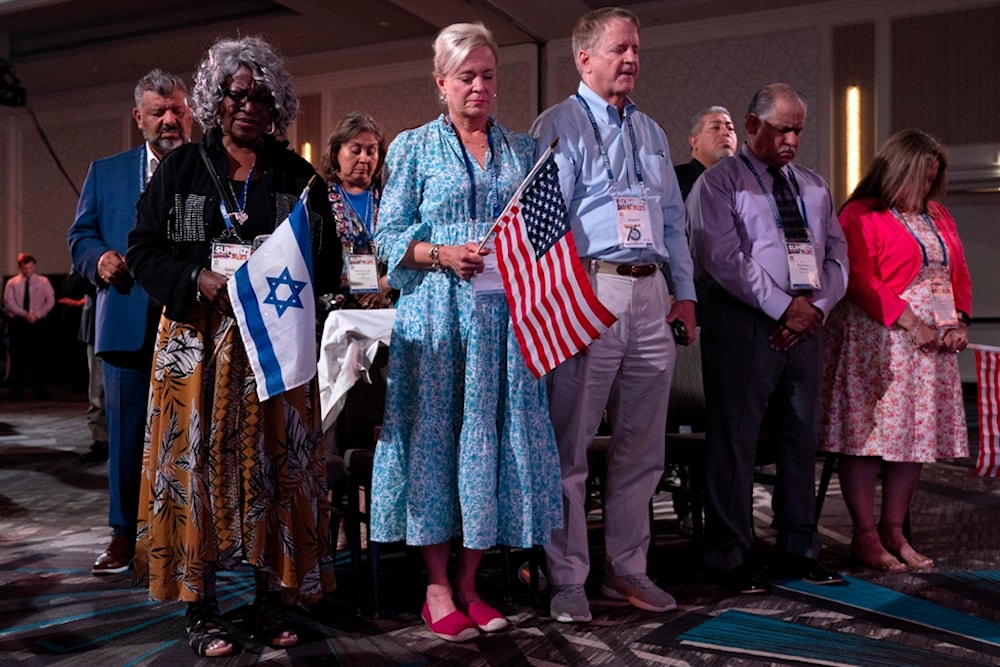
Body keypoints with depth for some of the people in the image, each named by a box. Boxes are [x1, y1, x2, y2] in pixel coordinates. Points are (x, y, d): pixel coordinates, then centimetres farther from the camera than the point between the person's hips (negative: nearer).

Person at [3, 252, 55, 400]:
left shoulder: (43, 282, 7)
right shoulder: (12, 283, 6)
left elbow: (50, 301, 1)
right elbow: (9, 303, -3)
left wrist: (37, 315, -12)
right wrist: (24, 314, -16)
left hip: (36, 323, 0)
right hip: (17, 323, 0)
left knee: (38, 357, 0)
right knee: (17, 358, 1)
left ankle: (40, 390, 7)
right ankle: (16, 391, 6)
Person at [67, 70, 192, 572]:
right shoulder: (106, 172, 15)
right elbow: (80, 235, 14)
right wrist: (99, 259, -8)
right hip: (129, 324, 2)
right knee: (127, 432, 6)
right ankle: (124, 534, 17)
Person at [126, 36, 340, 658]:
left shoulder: (299, 177, 9)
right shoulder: (181, 169, 7)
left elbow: (328, 261, 6)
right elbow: (145, 249, 3)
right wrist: (199, 281, -14)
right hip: (198, 341, 0)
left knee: (275, 461, 1)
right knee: (197, 460, -1)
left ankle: (272, 595, 11)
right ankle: (201, 602, 8)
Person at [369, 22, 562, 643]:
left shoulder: (522, 148, 16)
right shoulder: (414, 147, 8)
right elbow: (389, 235, 2)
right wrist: (445, 255, -13)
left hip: (504, 311, 3)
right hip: (437, 310, -2)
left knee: (496, 433, 1)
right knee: (436, 433, -2)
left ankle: (468, 582, 13)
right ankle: (438, 586, 10)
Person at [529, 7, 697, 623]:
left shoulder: (652, 132, 21)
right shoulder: (559, 125, 1)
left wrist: (685, 291, 14)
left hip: (650, 293, 7)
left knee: (642, 447, 10)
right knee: (570, 446, -2)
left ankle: (626, 569, 22)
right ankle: (568, 580, 9)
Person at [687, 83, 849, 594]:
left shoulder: (814, 186, 18)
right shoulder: (719, 183, -1)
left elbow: (837, 255, 13)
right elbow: (724, 258, -13)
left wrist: (815, 306, -5)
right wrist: (783, 307, -15)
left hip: (806, 323, 6)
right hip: (743, 323, -6)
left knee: (801, 438, 11)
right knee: (734, 441, -3)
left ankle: (799, 550, 23)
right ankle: (728, 557, 7)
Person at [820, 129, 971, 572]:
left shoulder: (938, 217, 19)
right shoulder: (861, 215, -5)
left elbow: (959, 273, 19)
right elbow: (859, 280, -15)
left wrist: (960, 321, 2)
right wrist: (910, 323, -18)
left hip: (932, 344, 8)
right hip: (877, 342, -7)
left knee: (917, 435, 8)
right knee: (869, 434, -5)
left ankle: (893, 531, 17)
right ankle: (865, 536, 4)